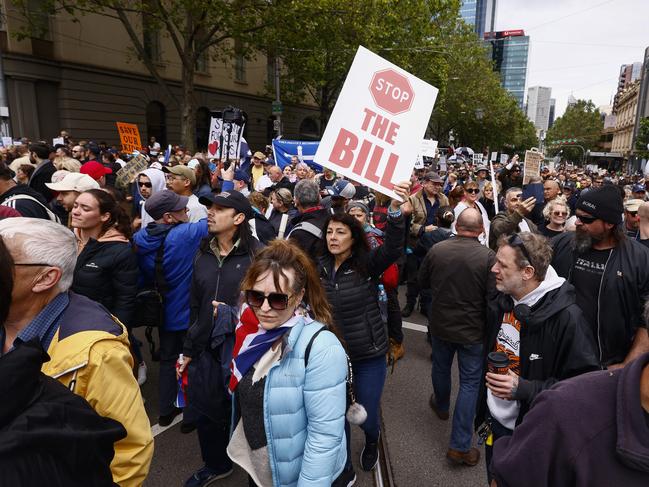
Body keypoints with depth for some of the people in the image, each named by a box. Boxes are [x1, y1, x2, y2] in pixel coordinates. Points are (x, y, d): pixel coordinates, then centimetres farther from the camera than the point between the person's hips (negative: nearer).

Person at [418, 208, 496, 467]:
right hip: (472, 330, -3)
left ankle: (441, 406, 53)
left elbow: (422, 282, 3)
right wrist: (489, 327, -1)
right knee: (470, 382, 8)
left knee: (441, 367, 26)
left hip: (440, 324, 3)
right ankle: (459, 446, 12)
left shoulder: (436, 249, -12)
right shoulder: (488, 256, -21)